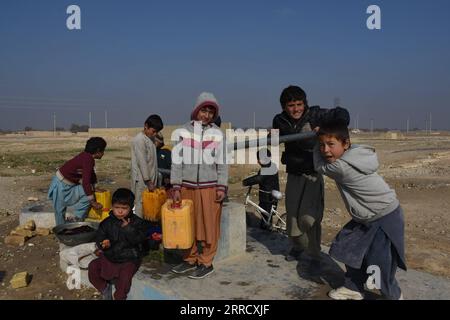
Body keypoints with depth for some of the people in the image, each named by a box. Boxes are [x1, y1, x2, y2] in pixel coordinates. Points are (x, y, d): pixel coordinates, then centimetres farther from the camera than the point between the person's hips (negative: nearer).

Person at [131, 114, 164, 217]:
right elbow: (142, 162, -18)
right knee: (141, 204, -2)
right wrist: (148, 181, -18)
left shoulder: (151, 139, 11)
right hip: (142, 180, -8)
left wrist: (153, 180, 12)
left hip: (150, 178, 8)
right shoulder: (139, 140, -14)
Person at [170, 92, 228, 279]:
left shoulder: (217, 134, 0)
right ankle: (190, 259, 27)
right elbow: (177, 161, 2)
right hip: (187, 187, 1)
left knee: (209, 226, 4)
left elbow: (222, 163, 3)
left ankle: (206, 263, 17)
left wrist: (222, 187, -3)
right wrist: (176, 187, -2)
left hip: (210, 187, -1)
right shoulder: (184, 131, 1)